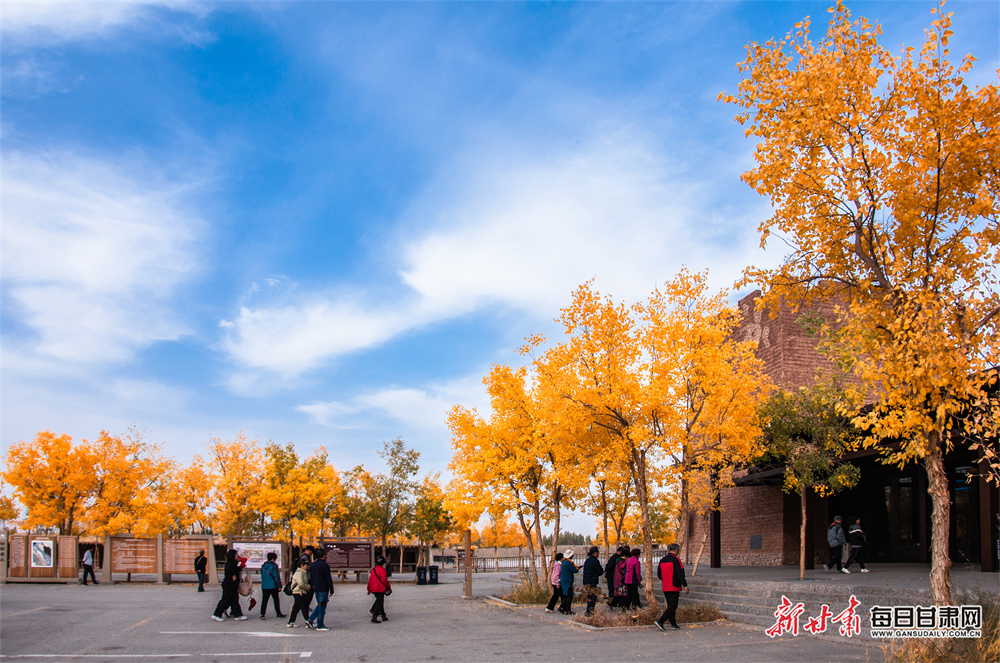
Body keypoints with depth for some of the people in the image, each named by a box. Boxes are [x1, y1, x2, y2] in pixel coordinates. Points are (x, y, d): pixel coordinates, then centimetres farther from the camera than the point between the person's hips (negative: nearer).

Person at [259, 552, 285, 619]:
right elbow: (277, 576, -11)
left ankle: (262, 614, -6)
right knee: (276, 600, 8)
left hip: (264, 586, 4)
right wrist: (279, 586, -8)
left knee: (264, 600, 3)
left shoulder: (263, 566, 9)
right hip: (273, 586, -4)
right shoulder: (274, 566, -10)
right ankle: (278, 613, 14)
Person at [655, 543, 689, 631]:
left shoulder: (662, 560, 10)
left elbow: (659, 574, 16)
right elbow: (680, 574, -16)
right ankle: (660, 622, -15)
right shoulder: (676, 559, -12)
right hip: (674, 587, -7)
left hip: (665, 587, 7)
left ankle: (673, 624, 16)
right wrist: (685, 585, -12)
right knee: (672, 606, -5)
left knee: (670, 606, 15)